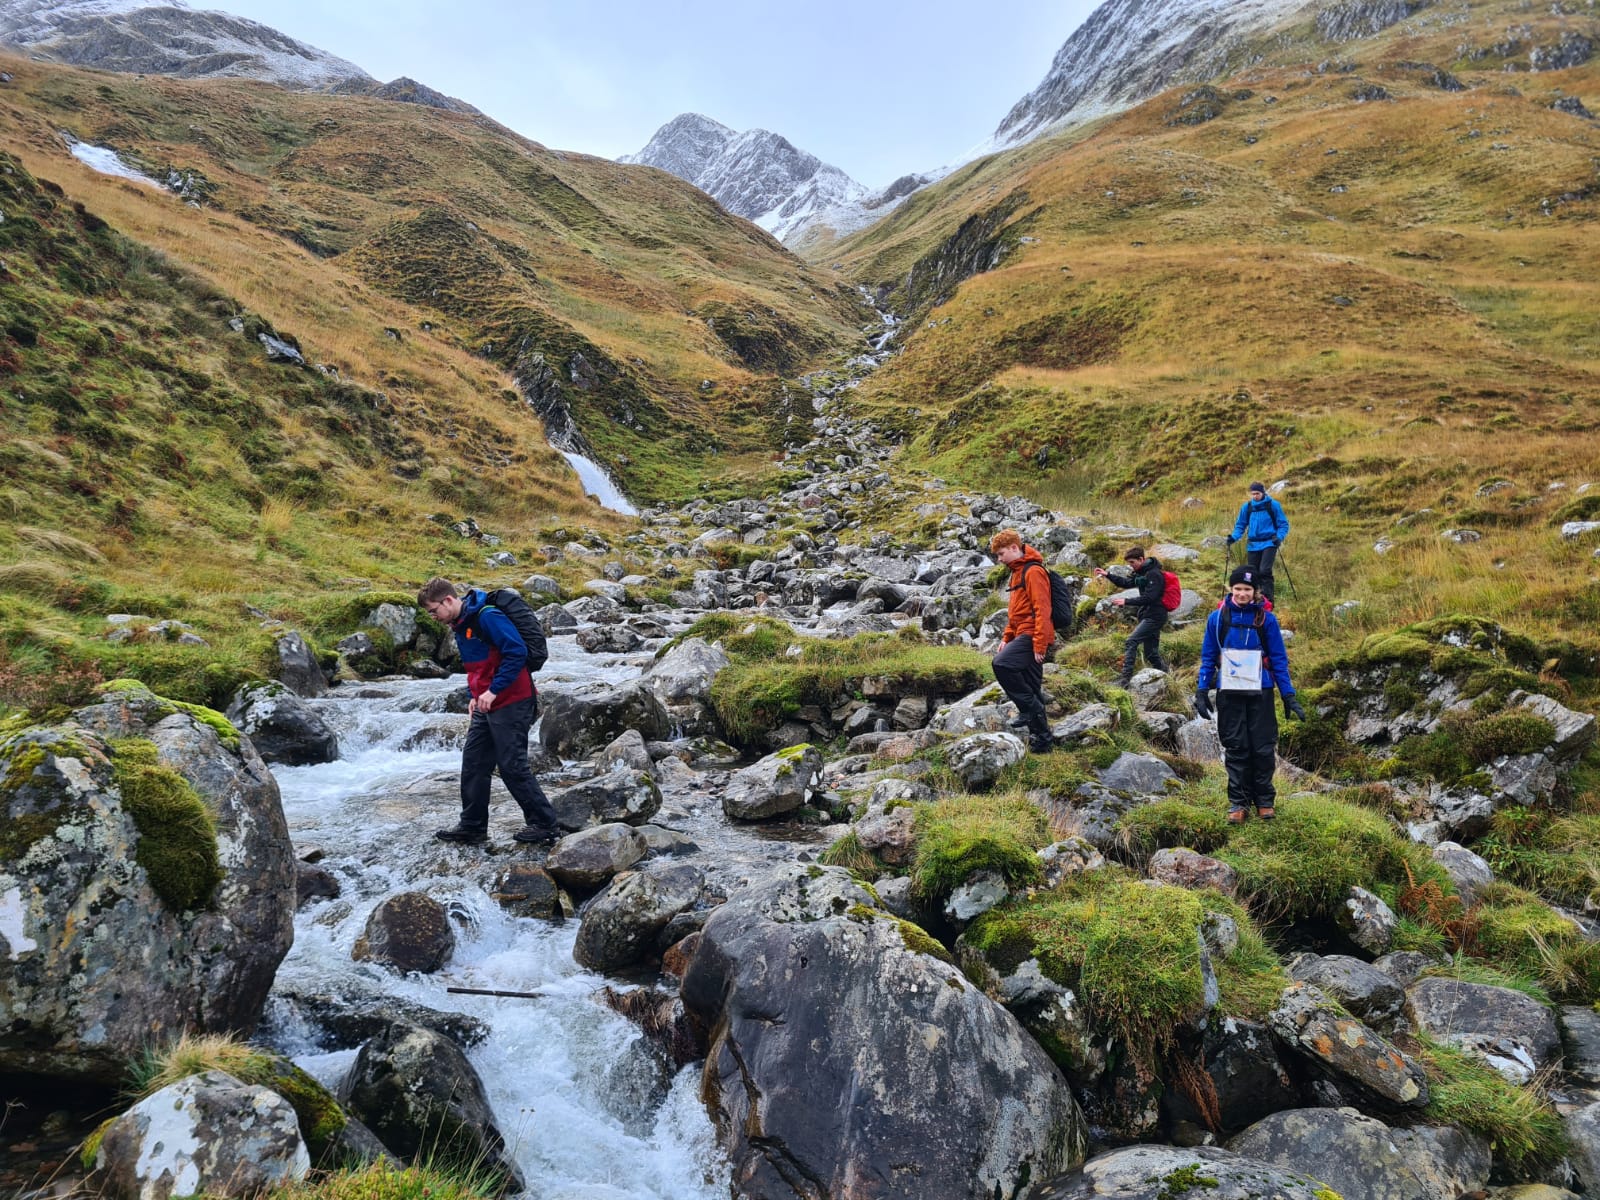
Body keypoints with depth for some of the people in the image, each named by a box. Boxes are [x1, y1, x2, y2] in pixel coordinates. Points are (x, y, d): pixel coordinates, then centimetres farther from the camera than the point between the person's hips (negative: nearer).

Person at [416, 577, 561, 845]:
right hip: (486, 705, 10)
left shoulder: (487, 616, -17)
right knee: (473, 763, 11)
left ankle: (545, 824, 6)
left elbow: (517, 652, -23)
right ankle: (472, 825, 21)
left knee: (512, 767, -5)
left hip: (510, 703, -10)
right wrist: (473, 695, 12)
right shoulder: (460, 625, 14)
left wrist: (493, 691, -21)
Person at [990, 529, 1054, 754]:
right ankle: (1041, 741, 16)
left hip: (1032, 636, -10)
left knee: (1001, 663, -27)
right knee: (1031, 691, 10)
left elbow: (1042, 610, -18)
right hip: (1022, 635, 10)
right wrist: (1006, 638, 17)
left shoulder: (1033, 571, -11)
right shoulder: (1017, 572, 20)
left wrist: (1040, 645, -22)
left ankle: (1029, 709, -15)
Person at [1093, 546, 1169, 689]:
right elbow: (1126, 583, 23)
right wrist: (1107, 575, 11)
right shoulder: (1141, 573, 13)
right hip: (1147, 616, 10)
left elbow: (1149, 598, -22)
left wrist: (1126, 601, -22)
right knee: (1151, 654, 13)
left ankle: (1125, 678, -23)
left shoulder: (1154, 574, -16)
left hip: (1154, 617, -10)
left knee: (1130, 643, -18)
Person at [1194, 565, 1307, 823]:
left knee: (1263, 748, 4)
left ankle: (1264, 800, 18)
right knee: (1235, 748, 5)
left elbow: (1279, 660, 2)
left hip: (1260, 693, 0)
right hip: (1229, 693, 0)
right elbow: (1208, 658, 5)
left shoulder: (1266, 619, -2)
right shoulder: (1217, 618, 0)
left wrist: (1289, 696, -2)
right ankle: (1238, 802, 12)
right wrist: (1201, 692, -2)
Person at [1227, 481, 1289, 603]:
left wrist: (1279, 537, -15)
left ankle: (1267, 600, -14)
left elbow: (1283, 524, 2)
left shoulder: (1273, 505, -4)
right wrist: (1234, 537, -5)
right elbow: (1240, 525, 13)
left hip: (1269, 543, -4)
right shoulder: (1246, 506, 3)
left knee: (1264, 570, -18)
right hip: (1253, 545, 4)